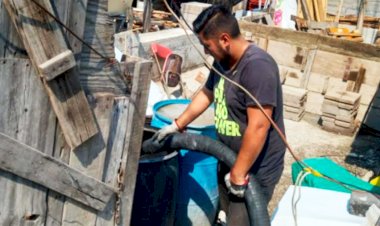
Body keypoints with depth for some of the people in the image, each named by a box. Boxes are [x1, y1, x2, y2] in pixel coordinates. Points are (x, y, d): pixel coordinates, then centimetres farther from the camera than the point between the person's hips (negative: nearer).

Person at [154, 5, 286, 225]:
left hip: (255, 169, -8)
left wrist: (239, 174, -24)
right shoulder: (223, 60, 1)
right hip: (229, 158, 9)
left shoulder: (257, 66, -29)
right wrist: (176, 125, 19)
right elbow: (207, 94, 16)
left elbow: (258, 127, -31)